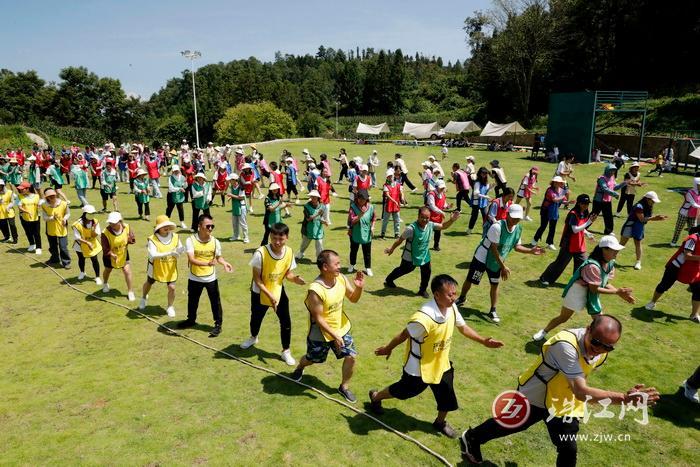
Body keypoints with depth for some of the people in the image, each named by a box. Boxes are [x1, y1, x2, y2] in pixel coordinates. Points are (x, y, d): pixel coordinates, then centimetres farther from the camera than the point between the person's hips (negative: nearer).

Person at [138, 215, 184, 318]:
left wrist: (180, 251, -31)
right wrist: (169, 253, -45)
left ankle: (170, 307, 22)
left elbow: (180, 250, -5)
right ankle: (143, 298, 56)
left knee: (172, 287, -4)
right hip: (156, 267, -1)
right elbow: (153, 255, -36)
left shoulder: (175, 237, -14)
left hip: (170, 268, 1)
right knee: (149, 283, 24)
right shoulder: (153, 239, -24)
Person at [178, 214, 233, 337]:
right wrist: (207, 263, -41)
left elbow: (218, 257, 4)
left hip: (211, 278, 0)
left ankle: (218, 324, 22)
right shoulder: (191, 240, -17)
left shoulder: (215, 241, -9)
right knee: (192, 301, 21)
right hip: (195, 278, 0)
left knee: (215, 302, 6)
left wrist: (224, 263, -18)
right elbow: (191, 259, -26)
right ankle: (191, 320, 44)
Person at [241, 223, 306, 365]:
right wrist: (269, 295, -28)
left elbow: (288, 273, -3)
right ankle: (253, 337, 55)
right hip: (260, 293, -2)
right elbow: (256, 279, -22)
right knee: (256, 318, 21)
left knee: (286, 322, -1)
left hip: (278, 291, 2)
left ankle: (286, 351, 20)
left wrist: (295, 278, -25)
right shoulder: (261, 253, -29)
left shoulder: (289, 252, -17)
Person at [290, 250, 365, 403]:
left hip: (341, 328, 5)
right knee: (312, 359, 19)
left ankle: (344, 387, 25)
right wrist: (334, 336, -24)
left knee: (351, 356, 1)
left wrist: (359, 287, -22)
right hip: (321, 333, -5)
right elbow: (318, 318, -26)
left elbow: (354, 299, -2)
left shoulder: (341, 279, -14)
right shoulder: (315, 290, -33)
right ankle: (299, 368, 56)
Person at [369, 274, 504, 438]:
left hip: (441, 364, 6)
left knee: (447, 395, 14)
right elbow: (404, 335, -22)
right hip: (419, 367, -6)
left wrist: (483, 341, -2)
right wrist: (388, 349, -8)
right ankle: (376, 396, 45)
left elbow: (463, 327, 4)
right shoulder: (423, 318, -38)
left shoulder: (452, 308, -15)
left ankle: (440, 422, 45)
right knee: (405, 390, 16)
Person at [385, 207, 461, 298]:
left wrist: (451, 220, -17)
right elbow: (400, 239, -20)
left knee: (426, 272, 6)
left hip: (425, 255, 5)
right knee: (403, 270, 14)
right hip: (410, 256, -5)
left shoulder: (430, 225, -13)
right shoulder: (412, 228, -31)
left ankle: (423, 290, 28)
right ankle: (388, 280, 40)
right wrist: (392, 248, -10)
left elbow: (443, 226, 1)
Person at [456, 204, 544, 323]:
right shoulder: (497, 227, -30)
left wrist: (531, 251, -9)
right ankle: (461, 299, 34)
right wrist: (503, 266, -25)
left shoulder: (519, 229, -7)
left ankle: (493, 311, 25)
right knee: (470, 279, 7)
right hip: (482, 258, -6)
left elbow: (516, 246, 6)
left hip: (497, 261, 6)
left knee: (495, 285, 12)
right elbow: (494, 249, -27)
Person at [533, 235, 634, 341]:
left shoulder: (610, 264, -6)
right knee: (563, 318, 8)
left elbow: (605, 283, 2)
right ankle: (543, 332, 30)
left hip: (592, 295, 8)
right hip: (578, 292, -8)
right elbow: (594, 289, -28)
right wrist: (617, 292, -28)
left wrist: (620, 293, -12)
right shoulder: (593, 266, -33)